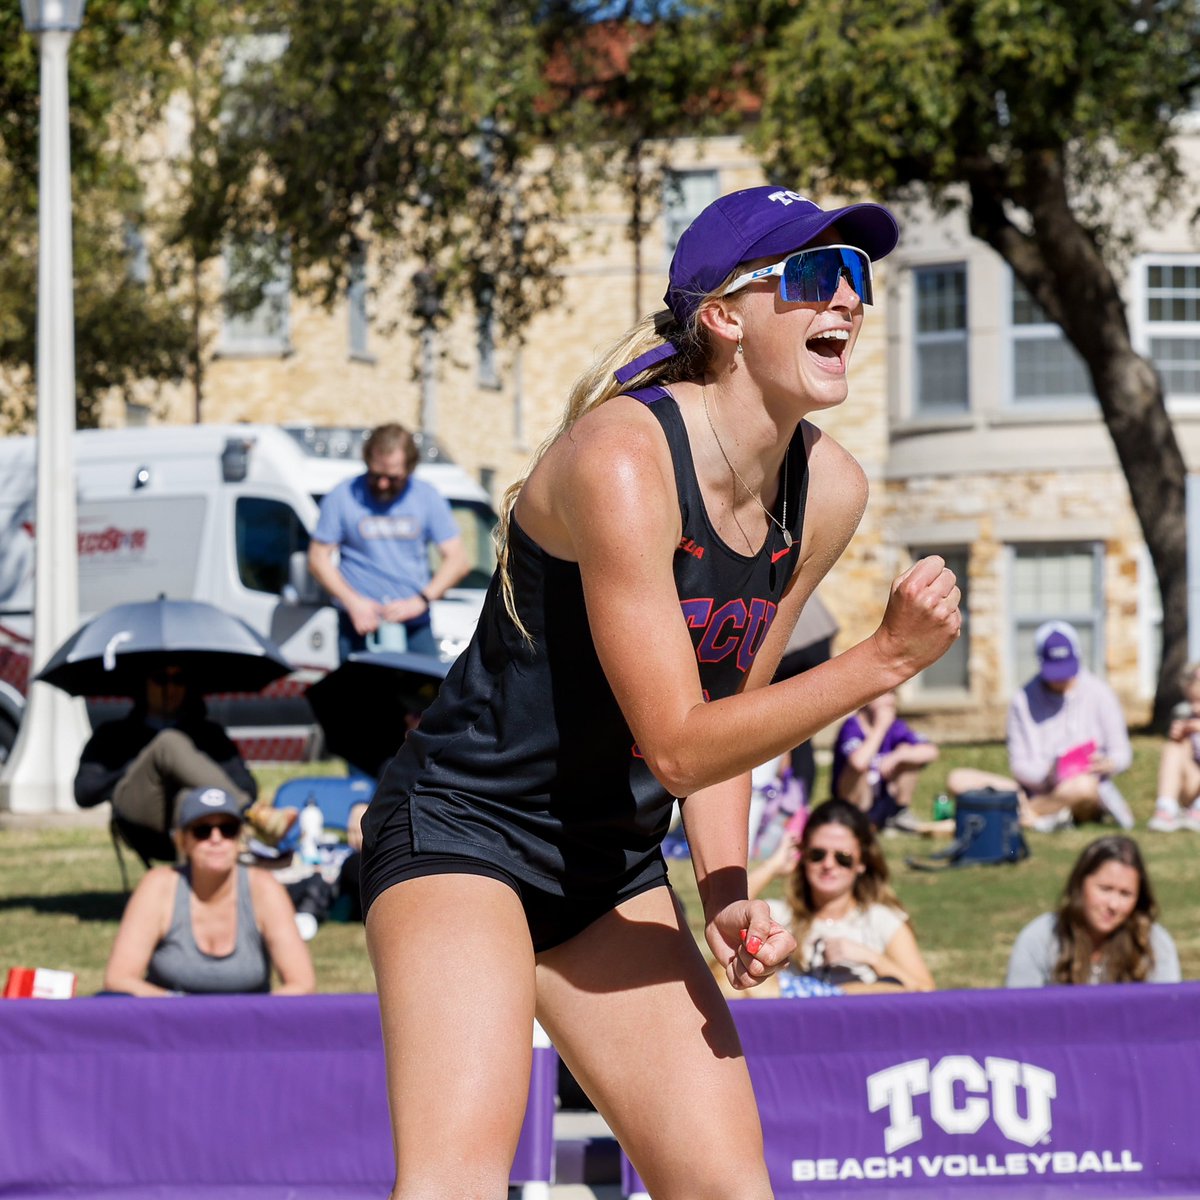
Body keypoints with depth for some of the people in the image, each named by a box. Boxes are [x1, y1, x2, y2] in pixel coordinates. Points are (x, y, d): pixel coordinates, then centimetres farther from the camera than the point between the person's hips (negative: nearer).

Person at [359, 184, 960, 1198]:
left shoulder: (829, 491, 0)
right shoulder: (622, 459, -23)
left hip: (615, 867, 8)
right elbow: (677, 745, -24)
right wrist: (886, 660, -27)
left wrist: (726, 895, -1)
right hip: (463, 824, -8)